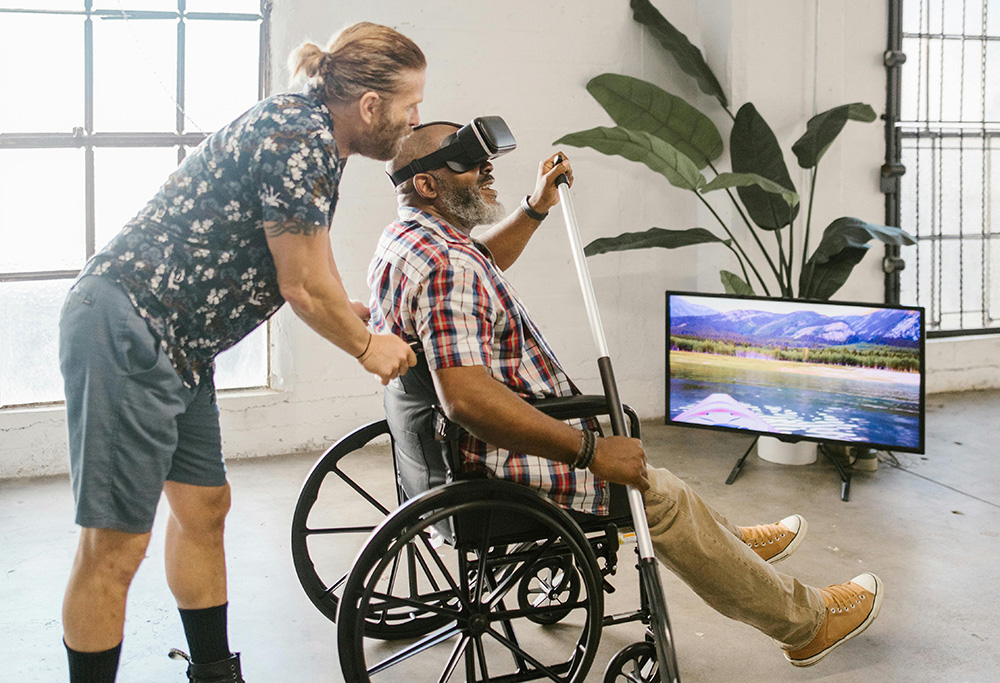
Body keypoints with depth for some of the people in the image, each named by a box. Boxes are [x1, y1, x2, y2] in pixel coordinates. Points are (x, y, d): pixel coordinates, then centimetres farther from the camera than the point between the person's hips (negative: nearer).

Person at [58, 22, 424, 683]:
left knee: (204, 507, 18)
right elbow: (304, 287, -13)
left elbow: (314, 269, 26)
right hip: (123, 330, -11)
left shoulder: (314, 133, 13)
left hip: (175, 342, 11)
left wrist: (363, 321, 30)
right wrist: (367, 346, 3)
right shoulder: (299, 138, -19)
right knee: (116, 544, -4)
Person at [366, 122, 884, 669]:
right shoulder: (444, 265, -28)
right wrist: (589, 451, -32)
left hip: (448, 453, 11)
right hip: (502, 470, -11)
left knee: (615, 448, 27)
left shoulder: (401, 239, 6)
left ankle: (730, 543, 46)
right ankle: (805, 623, 17)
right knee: (662, 498, 0)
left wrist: (536, 207, 17)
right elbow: (467, 396, -38)